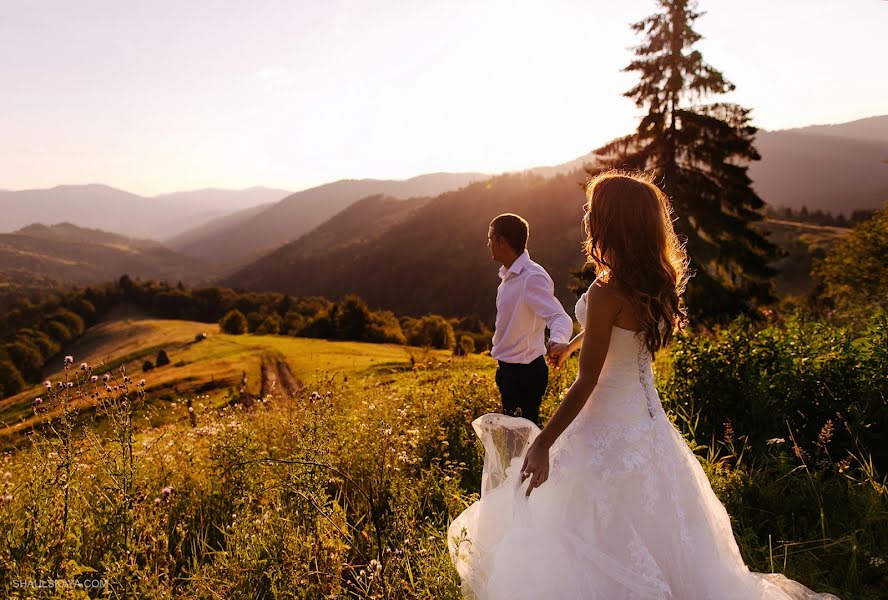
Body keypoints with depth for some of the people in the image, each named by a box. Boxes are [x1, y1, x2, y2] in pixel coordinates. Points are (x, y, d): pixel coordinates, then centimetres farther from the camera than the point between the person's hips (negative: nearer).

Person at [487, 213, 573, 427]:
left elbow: (560, 317, -32)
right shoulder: (509, 276, 9)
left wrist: (557, 341, -54)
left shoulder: (533, 277, -21)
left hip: (525, 371, -9)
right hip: (509, 369, 10)